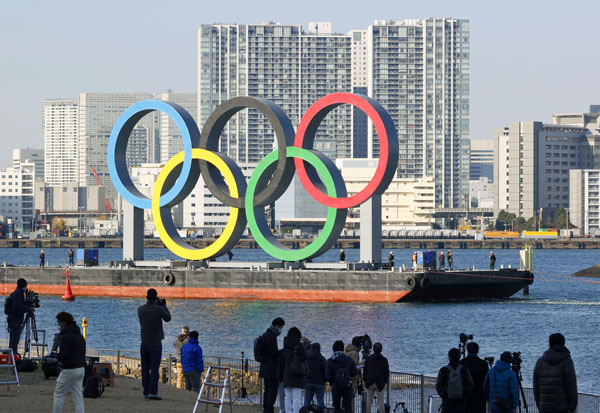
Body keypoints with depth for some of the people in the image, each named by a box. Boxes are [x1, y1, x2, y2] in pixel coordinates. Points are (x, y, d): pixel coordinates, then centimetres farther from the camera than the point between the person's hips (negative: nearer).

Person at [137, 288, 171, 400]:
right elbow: (168, 319, 8)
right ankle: (153, 392, -14)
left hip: (144, 343, 4)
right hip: (156, 343, -4)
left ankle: (146, 392, 7)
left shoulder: (140, 309, 1)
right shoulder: (159, 309, -10)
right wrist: (164, 306, 21)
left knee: (145, 369, 7)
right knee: (154, 369, -6)